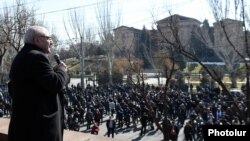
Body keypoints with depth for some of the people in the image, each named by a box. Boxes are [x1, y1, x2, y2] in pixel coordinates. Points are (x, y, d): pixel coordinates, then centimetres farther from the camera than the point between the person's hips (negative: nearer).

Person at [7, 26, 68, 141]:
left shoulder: (20, 57, 17)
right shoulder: (36, 57, -16)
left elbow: (12, 90, 23)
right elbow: (56, 84, -23)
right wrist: (61, 69, -5)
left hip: (23, 119, 10)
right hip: (39, 121, -10)